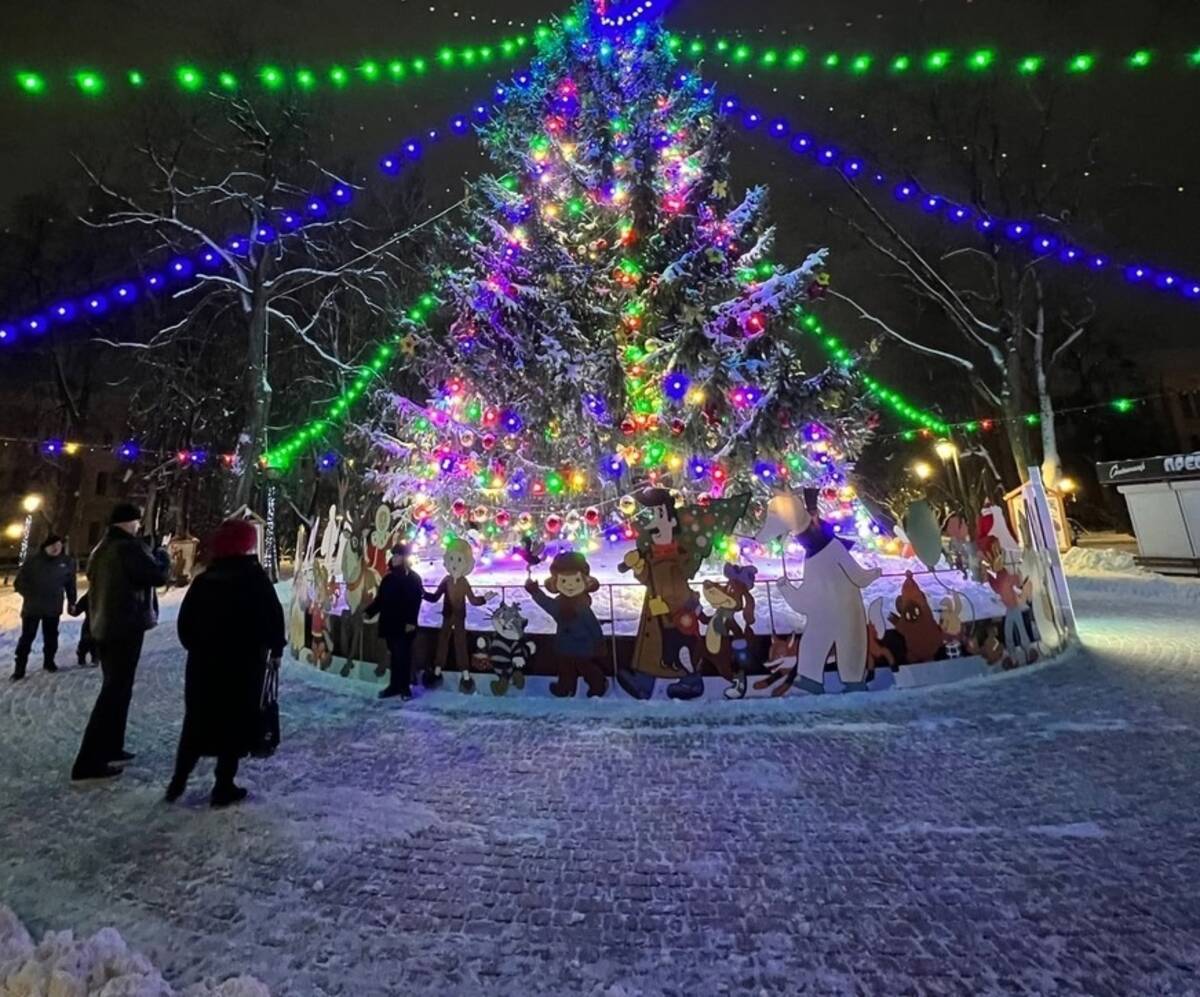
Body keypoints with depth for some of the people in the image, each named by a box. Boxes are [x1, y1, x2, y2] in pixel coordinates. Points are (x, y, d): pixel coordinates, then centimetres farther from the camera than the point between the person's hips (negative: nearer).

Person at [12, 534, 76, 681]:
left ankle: (49, 661, 28)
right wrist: (30, 595, -14)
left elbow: (71, 584, 8)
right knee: (27, 637, 3)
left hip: (53, 608, 2)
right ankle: (19, 668, 12)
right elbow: (19, 582, -3)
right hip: (32, 607, -2)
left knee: (51, 637, 12)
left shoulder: (67, 562, -1)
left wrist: (71, 602, 8)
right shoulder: (34, 561, -9)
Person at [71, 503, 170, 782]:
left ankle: (109, 749, 26)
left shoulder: (101, 549, 13)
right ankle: (89, 763, -1)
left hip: (103, 627, 10)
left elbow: (104, 583, 22)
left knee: (115, 688, 18)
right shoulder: (129, 548, -17)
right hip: (126, 627, -10)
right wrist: (162, 555, -1)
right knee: (115, 692, -4)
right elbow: (159, 575, -19)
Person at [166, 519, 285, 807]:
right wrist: (276, 650, -1)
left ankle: (178, 782, 25)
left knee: (196, 721, 19)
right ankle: (224, 787, 10)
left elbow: (185, 622, 10)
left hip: (203, 661, 5)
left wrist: (196, 647, 22)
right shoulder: (255, 577, -9)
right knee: (236, 724, 5)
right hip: (244, 663, -5)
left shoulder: (203, 579, 6)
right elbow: (273, 618, -13)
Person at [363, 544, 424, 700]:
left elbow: (415, 601, -14)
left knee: (403, 656, -1)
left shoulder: (413, 578, -6)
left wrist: (411, 621, -21)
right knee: (394, 656, 13)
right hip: (389, 623, 6)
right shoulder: (388, 578, 14)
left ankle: (405, 687, 8)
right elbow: (379, 599, 17)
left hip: (404, 625, -6)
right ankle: (394, 685, 22)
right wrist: (368, 612, 6)